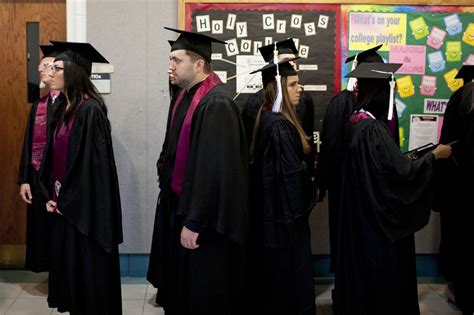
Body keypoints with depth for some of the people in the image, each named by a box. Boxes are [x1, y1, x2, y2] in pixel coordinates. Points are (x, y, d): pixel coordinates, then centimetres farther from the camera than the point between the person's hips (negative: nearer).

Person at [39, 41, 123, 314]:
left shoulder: (90, 110, -17)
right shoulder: (64, 108, 9)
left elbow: (92, 163, -20)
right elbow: (56, 156, 14)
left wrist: (66, 200, -13)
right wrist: (52, 195, 6)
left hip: (85, 206, -9)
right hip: (64, 203, 9)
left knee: (90, 269, 4)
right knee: (69, 265, 17)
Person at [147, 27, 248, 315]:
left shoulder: (217, 105, -22)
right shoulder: (183, 97, 7)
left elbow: (213, 168, -26)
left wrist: (194, 222, -24)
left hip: (203, 218, -9)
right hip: (178, 203, 9)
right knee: (181, 286, 21)